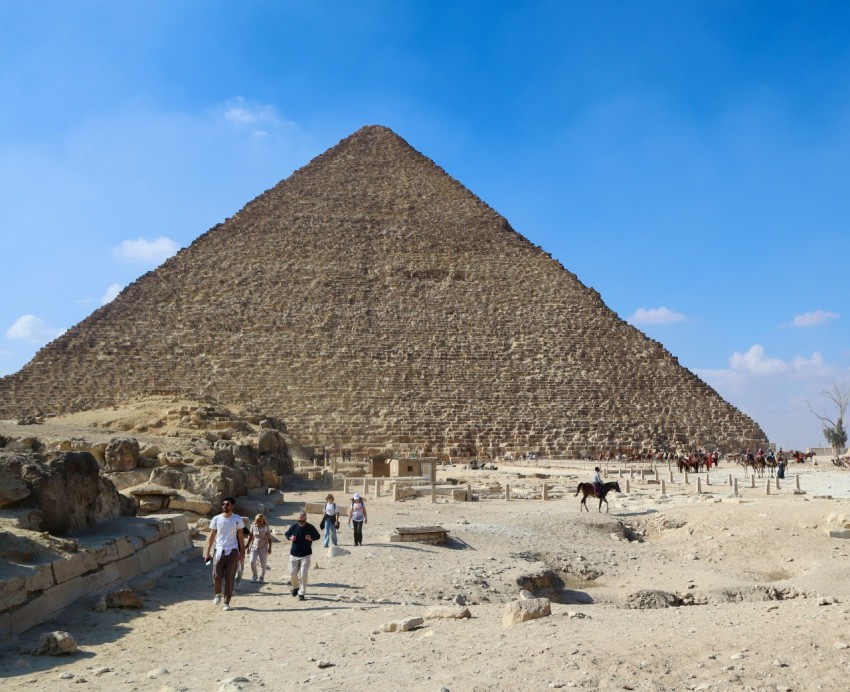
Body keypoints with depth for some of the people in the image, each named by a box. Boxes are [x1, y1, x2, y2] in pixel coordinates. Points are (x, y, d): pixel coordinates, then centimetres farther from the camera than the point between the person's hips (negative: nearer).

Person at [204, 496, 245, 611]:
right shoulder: (216, 519, 2)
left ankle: (227, 602, 12)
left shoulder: (237, 519, 0)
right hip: (219, 551, 1)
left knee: (229, 578, 1)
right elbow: (212, 536, 6)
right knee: (217, 576, -4)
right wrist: (207, 551, 1)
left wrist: (242, 552, 0)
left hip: (232, 551, -1)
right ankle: (218, 594, 25)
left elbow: (240, 537, 4)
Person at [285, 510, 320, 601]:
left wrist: (311, 538, -17)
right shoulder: (294, 526, -3)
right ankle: (295, 587, 34)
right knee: (292, 573, 5)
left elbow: (318, 536, 5)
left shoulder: (310, 527, -7)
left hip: (306, 555, -2)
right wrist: (290, 537, -10)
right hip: (294, 554, 2)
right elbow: (286, 533, 12)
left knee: (303, 574, -8)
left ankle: (301, 593, 4)